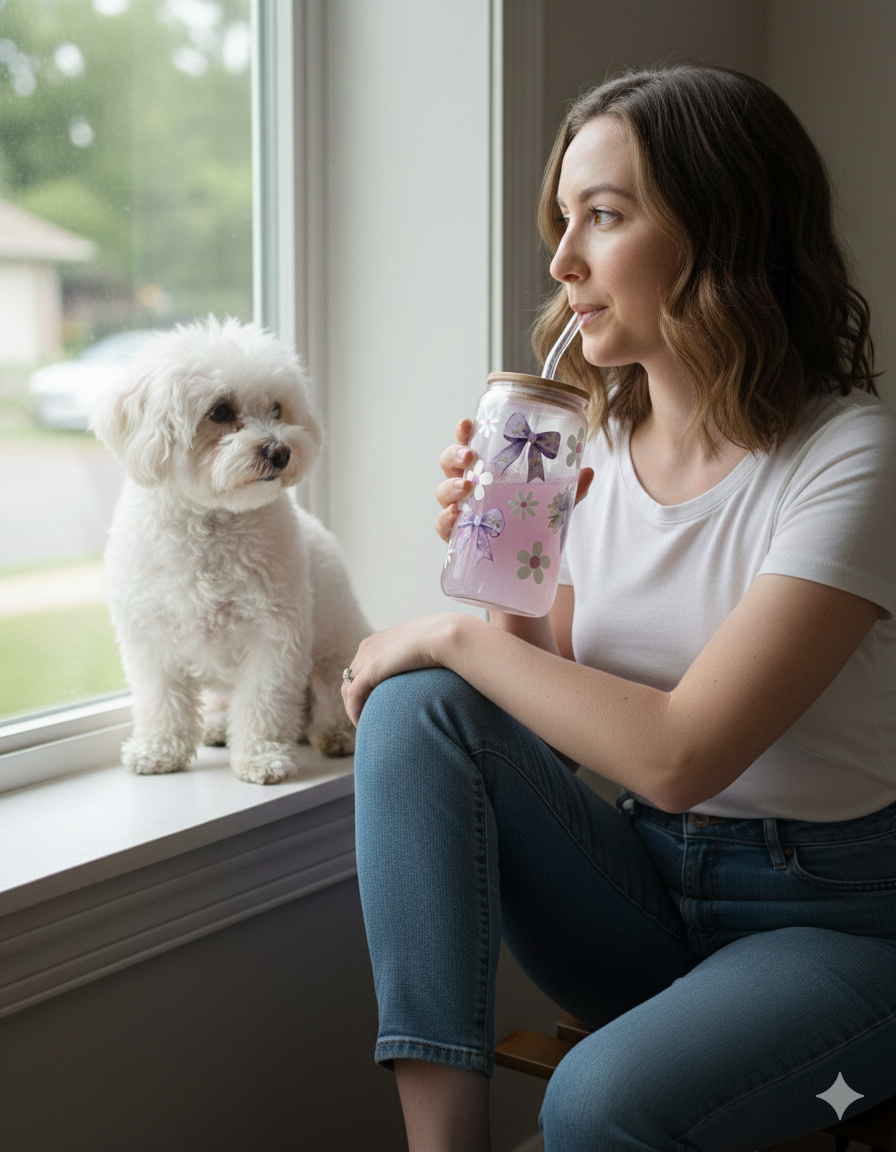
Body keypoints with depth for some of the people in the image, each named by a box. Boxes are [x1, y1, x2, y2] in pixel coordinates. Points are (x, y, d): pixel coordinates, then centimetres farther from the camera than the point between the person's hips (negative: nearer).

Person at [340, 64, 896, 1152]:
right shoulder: (595, 444, 2)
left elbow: (678, 756, -26)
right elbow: (559, 696, 7)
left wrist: (458, 633, -17)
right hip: (645, 890, 6)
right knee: (418, 701, -17)